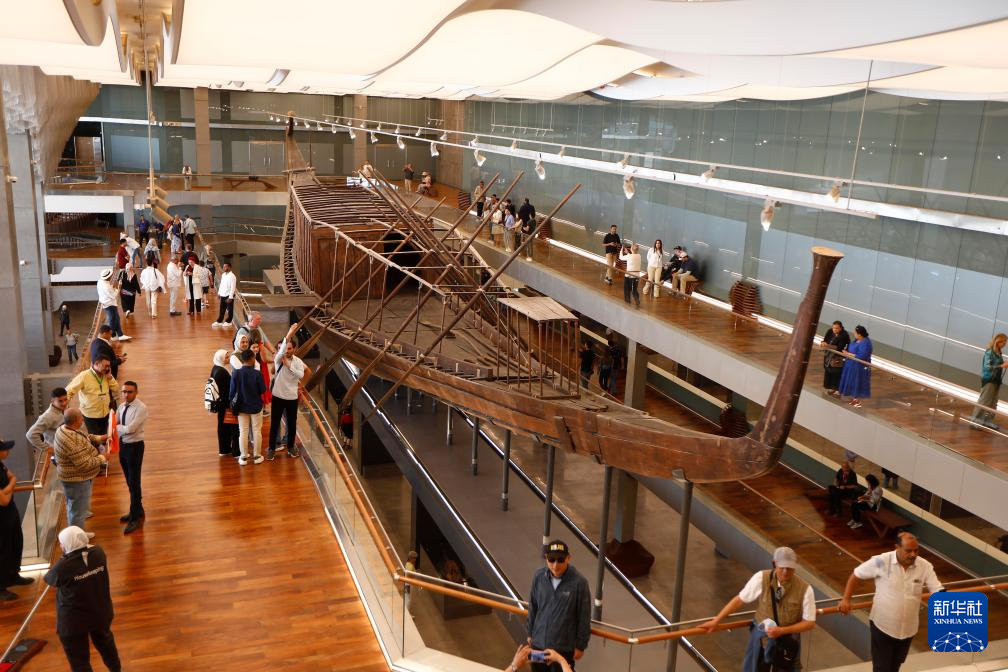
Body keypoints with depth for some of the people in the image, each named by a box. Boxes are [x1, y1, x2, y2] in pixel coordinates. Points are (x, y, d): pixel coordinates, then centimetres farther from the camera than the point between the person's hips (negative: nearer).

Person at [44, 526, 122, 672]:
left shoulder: (63, 567, -27)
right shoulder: (98, 552, -13)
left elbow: (48, 579, -4)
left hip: (73, 621, -5)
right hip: (101, 612, 5)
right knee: (105, 641, 33)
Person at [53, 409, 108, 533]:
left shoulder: (65, 429, -3)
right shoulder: (72, 441, -34)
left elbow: (86, 436, 17)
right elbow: (84, 464, -30)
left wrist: (99, 438, 4)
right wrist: (102, 458, -18)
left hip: (77, 477, 10)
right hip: (77, 480, -10)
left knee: (80, 508, 26)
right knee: (78, 511, 6)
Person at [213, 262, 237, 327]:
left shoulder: (232, 276, -15)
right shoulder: (223, 275, 9)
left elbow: (233, 287, -18)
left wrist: (230, 297, -20)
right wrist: (219, 293, 15)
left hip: (229, 296, -7)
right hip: (223, 295, 7)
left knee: (229, 310, 6)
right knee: (222, 309, 13)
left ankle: (228, 322, 16)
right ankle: (219, 321, 19)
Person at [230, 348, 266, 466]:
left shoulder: (236, 373, -12)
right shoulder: (257, 374, -19)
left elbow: (232, 390, -4)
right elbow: (263, 390, -11)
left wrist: (231, 402, 13)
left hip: (242, 407, 2)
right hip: (256, 406, -2)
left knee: (243, 432, 10)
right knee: (257, 431, 11)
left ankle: (243, 457, 16)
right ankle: (257, 456, 18)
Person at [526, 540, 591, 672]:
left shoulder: (579, 582, -21)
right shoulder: (539, 577, -11)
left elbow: (584, 618, -11)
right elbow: (533, 607, 4)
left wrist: (581, 645, -4)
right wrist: (530, 633, 11)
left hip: (564, 647, -3)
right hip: (539, 643, 4)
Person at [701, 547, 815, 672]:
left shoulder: (804, 589, -19)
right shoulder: (761, 578, -18)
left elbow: (809, 623, -10)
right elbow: (739, 600, -7)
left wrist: (782, 630, -22)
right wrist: (716, 621, -5)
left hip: (787, 643, 0)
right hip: (761, 638, 0)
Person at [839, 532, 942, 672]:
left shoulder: (925, 566, -12)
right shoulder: (881, 562, -19)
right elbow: (855, 575, -8)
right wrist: (846, 599, -16)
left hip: (908, 628, 4)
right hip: (882, 625, -3)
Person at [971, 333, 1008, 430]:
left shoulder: (998, 353, 8)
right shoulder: (989, 352, -14)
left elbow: (998, 364, 13)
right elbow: (987, 367, -23)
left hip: (996, 380, 8)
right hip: (989, 380, -8)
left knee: (993, 403, 11)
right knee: (983, 401, -7)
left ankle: (988, 421, 20)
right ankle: (975, 421, -4)